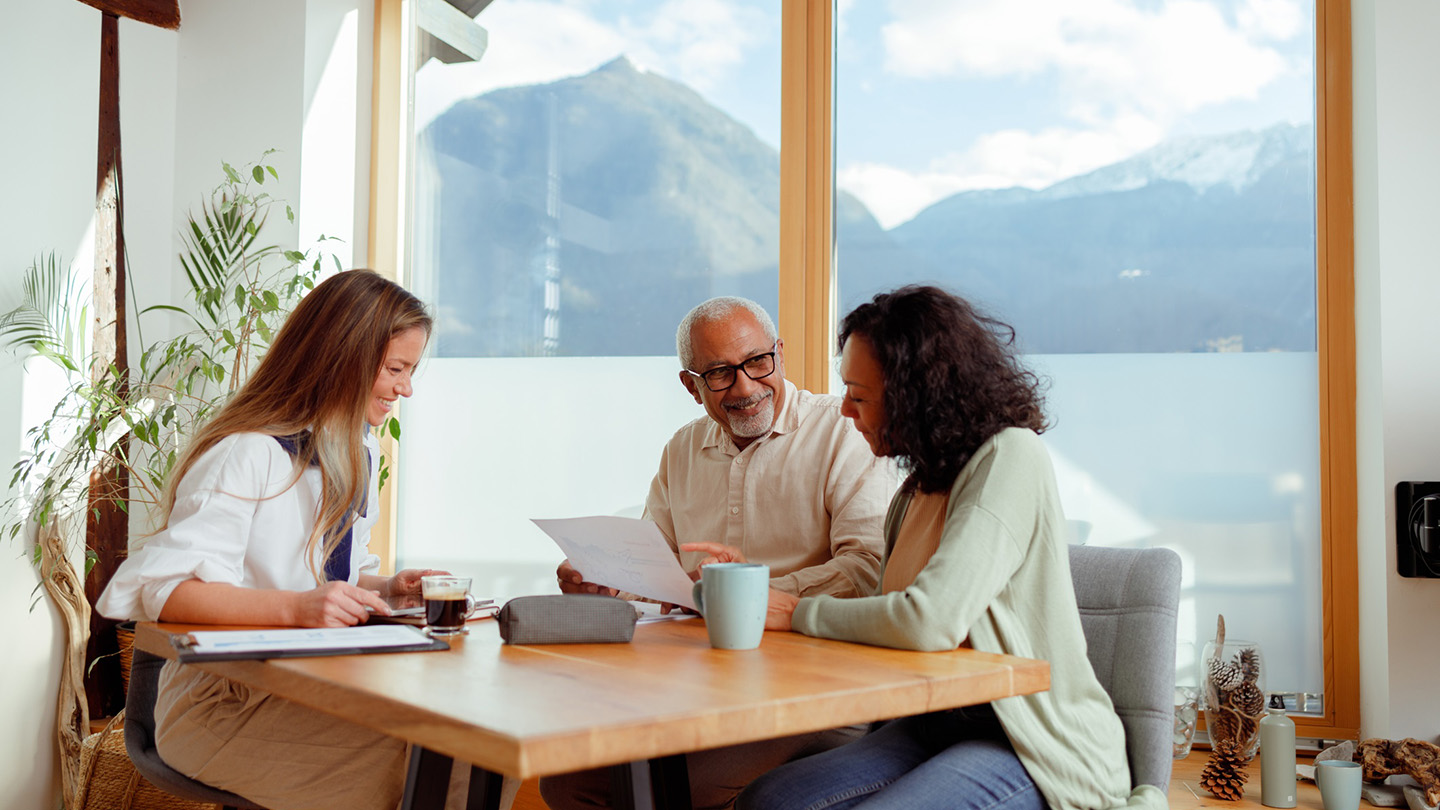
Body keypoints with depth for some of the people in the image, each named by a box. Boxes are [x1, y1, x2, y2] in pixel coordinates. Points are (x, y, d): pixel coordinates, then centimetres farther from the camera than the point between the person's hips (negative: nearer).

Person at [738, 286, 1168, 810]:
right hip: (934, 727, 7)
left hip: (1038, 748, -7)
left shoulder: (1010, 457, -16)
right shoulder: (916, 490, 11)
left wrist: (799, 614, -13)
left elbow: (930, 622, -27)